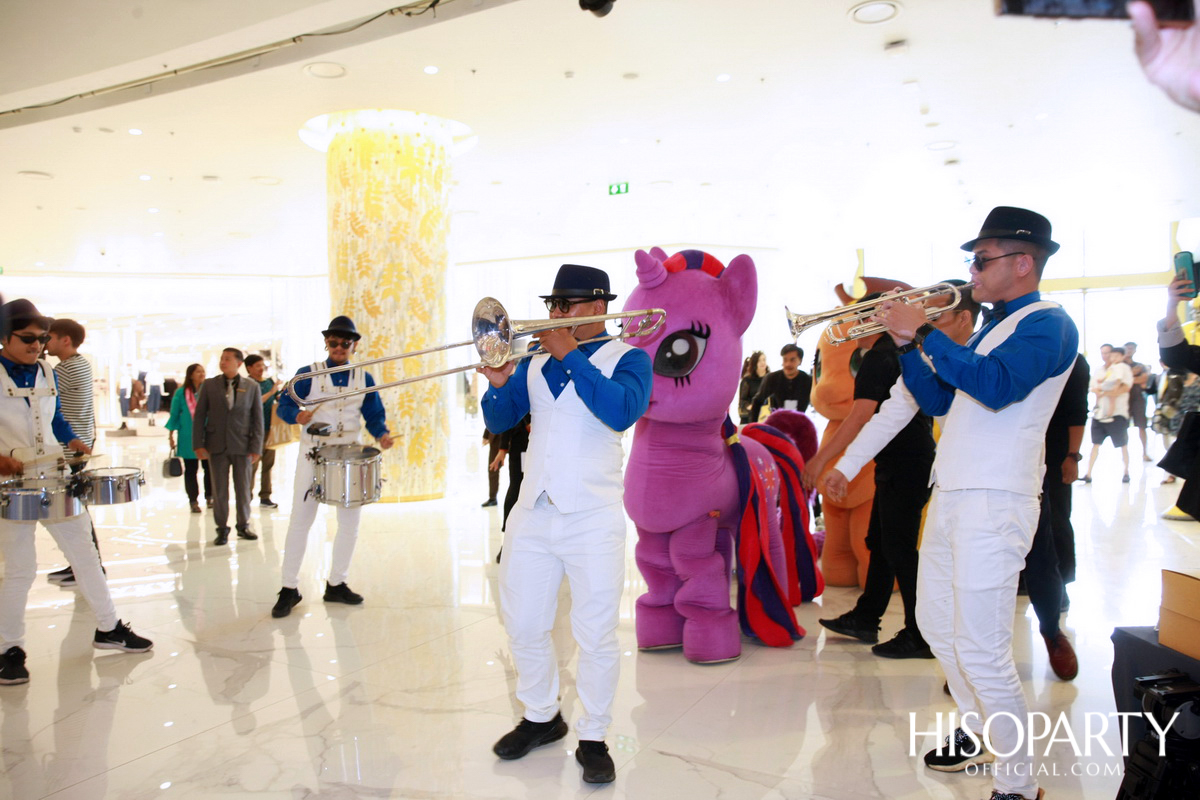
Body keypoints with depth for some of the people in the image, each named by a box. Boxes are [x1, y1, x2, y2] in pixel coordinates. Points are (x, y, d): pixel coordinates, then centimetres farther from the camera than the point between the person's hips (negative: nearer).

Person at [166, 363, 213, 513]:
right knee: (190, 470, 6)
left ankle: (209, 497, 21)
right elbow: (174, 415, 4)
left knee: (210, 467, 5)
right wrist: (171, 435, 2)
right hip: (188, 438, -1)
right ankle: (193, 501, 14)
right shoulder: (181, 394, -1)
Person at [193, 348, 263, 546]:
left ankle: (243, 526, 22)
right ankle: (222, 529, 16)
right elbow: (199, 416, 4)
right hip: (217, 445, 0)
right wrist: (198, 445, -3)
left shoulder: (252, 387, 3)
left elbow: (257, 419, 2)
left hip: (242, 446, 0)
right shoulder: (209, 385, 4)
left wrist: (256, 447, -4)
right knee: (219, 490, 4)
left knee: (243, 488, 8)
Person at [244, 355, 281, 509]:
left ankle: (265, 497, 15)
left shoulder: (270, 381, 12)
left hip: (270, 428, 6)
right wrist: (271, 392, -21)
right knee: (252, 464, -4)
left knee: (268, 464, 8)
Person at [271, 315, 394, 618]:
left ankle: (336, 584, 20)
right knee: (300, 521, -2)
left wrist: (382, 434, -13)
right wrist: (297, 415, -27)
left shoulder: (364, 379, 6)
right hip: (312, 455, -3)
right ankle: (289, 589, 7)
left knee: (350, 523, 6)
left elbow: (374, 415, 7)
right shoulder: (308, 373, -1)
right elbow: (283, 405, -5)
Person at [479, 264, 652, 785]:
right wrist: (499, 385, -8)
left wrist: (569, 354, -16)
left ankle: (593, 738, 20)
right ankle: (541, 717, 35)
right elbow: (498, 422, 12)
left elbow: (622, 411, -20)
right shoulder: (536, 361, 14)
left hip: (593, 517, -5)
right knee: (523, 628, 13)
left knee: (596, 637, 1)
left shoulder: (626, 358, 1)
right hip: (532, 513, 5)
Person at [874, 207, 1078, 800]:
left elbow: (996, 385, -27)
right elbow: (938, 402, 19)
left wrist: (925, 332, -21)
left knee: (981, 650, -9)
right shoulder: (993, 327, 19)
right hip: (951, 494, 10)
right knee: (936, 624, 20)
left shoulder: (1048, 323, -8)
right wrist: (907, 344, 7)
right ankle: (977, 733, 38)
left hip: (994, 501, -10)